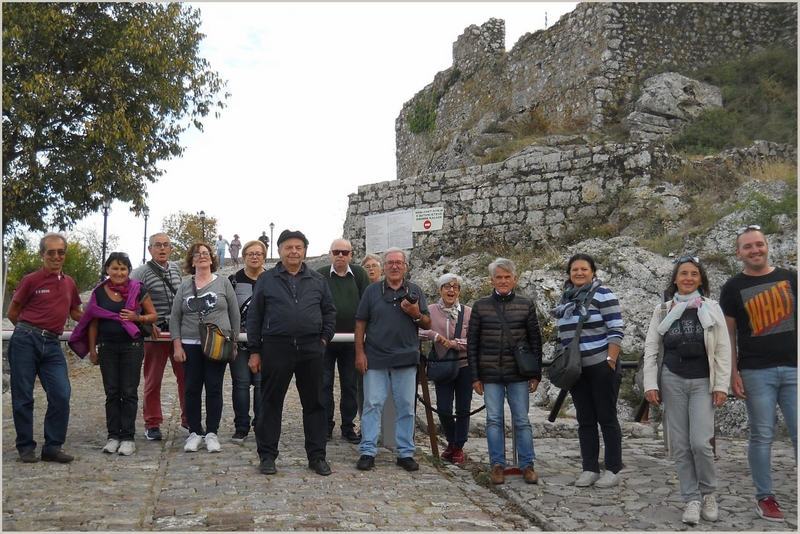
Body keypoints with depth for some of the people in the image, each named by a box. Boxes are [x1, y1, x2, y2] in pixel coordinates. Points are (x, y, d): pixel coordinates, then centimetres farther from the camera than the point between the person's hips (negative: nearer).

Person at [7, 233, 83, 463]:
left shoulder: (69, 283, 13)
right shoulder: (31, 280, -1)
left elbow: (76, 313, 27)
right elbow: (12, 313, 5)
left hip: (52, 345, 4)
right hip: (26, 341, -4)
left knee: (61, 395, -4)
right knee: (23, 397, 2)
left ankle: (53, 447, 7)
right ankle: (26, 447, 15)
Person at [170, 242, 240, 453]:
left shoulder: (223, 282, 4)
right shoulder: (185, 286, 8)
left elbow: (234, 314, 4)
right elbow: (175, 318, 6)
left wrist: (233, 342, 1)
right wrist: (177, 346, -2)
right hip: (190, 346, 2)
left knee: (214, 389, 0)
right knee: (192, 389, 4)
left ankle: (212, 433, 8)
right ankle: (194, 432, 13)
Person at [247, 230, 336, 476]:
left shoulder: (317, 280, 9)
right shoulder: (266, 280, 4)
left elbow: (329, 312, 15)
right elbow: (254, 317, 4)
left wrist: (324, 338, 3)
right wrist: (254, 351, 0)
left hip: (311, 350, 2)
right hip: (276, 348, -2)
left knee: (314, 403, 7)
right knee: (271, 403, 5)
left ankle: (317, 456, 16)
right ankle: (267, 455, 15)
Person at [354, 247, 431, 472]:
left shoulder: (415, 291, 7)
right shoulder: (372, 290, 4)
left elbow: (427, 324, 7)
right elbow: (360, 323, 3)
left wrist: (416, 314, -14)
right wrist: (360, 352, -5)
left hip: (406, 358, 1)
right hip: (375, 358, -1)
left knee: (406, 407, 6)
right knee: (372, 405, 1)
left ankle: (406, 453, 15)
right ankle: (367, 452, 7)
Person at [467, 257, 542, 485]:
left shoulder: (526, 305, 3)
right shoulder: (480, 307, 3)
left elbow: (535, 340, 6)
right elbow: (472, 343, 4)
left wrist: (536, 373, 2)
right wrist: (475, 376, 0)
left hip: (519, 373, 0)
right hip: (490, 374, 0)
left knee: (522, 420, 4)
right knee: (494, 420, 4)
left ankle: (527, 465, 13)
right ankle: (497, 464, 13)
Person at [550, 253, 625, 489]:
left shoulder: (602, 294, -6)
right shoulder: (567, 299, 14)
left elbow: (616, 330, -11)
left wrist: (611, 361, -17)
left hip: (601, 366, -6)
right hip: (576, 369, 7)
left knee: (607, 417, 0)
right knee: (585, 420, 9)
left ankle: (613, 470, 7)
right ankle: (590, 469, 15)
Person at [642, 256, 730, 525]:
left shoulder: (712, 309, 2)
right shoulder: (663, 311, 5)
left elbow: (723, 349, 0)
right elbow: (651, 348, 5)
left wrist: (721, 385, -6)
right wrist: (650, 384, -2)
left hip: (703, 382, -1)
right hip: (672, 381, 2)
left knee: (700, 442, -10)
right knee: (681, 445, 2)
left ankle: (708, 493, 14)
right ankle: (692, 500, 13)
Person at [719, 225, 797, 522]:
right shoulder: (733, 288, 5)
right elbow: (729, 333, 5)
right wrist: (733, 373, -2)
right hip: (756, 372, -1)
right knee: (762, 436, 4)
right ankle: (765, 497, 15)